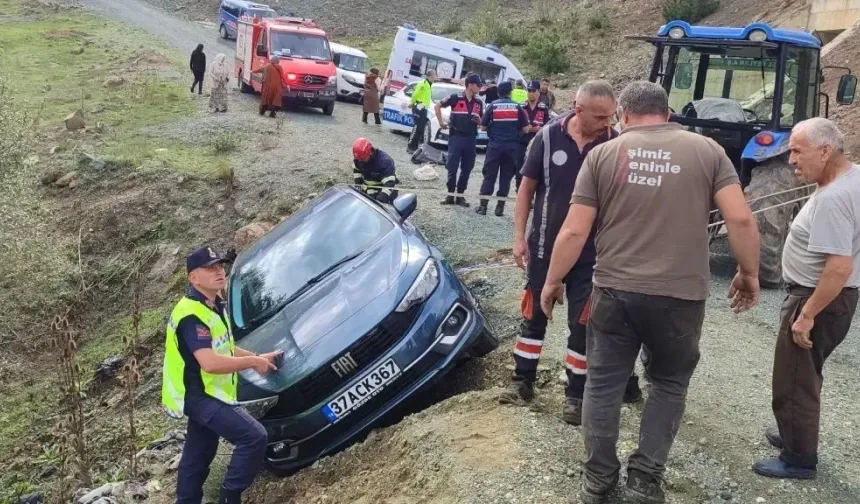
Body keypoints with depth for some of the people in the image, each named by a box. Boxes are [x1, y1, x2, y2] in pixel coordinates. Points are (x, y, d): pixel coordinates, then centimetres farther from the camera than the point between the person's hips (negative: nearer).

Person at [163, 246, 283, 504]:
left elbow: (223, 349, 19)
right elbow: (210, 363, -33)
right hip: (200, 396, -10)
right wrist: (253, 362, -21)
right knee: (254, 436, -18)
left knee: (197, 457, 18)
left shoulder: (213, 305, 10)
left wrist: (257, 357, 5)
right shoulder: (192, 314, -23)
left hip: (205, 394, 10)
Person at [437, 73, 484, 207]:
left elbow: (481, 121, 20)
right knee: (452, 167, -3)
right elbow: (438, 106, 4)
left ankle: (460, 195, 15)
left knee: (467, 168, 6)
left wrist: (478, 120, -4)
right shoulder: (456, 98, -6)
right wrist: (441, 123, 1)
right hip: (456, 137, -4)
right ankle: (450, 194, 7)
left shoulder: (478, 102, 9)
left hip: (471, 138, 5)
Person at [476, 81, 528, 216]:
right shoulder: (517, 107, 3)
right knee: (506, 177, 6)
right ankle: (500, 207, 6)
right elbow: (525, 128, 4)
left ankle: (483, 206, 2)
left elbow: (483, 126, 3)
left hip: (495, 145, -1)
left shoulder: (492, 106, 0)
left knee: (489, 175, 4)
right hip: (512, 147, 1)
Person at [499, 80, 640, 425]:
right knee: (534, 314, 12)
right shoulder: (549, 136, -9)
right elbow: (527, 187, -1)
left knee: (582, 323, 6)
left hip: (591, 252, 0)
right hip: (545, 246, 1)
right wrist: (519, 236, -4)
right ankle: (522, 381, 27)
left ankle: (576, 393, 19)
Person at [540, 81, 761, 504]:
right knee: (669, 384, 20)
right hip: (681, 295, 0)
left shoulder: (603, 155, 1)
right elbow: (741, 220, -7)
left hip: (614, 291, 0)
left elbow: (574, 231, -3)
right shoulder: (707, 150, 1)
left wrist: (552, 281, 9)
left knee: (603, 384, 15)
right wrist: (748, 274, 8)